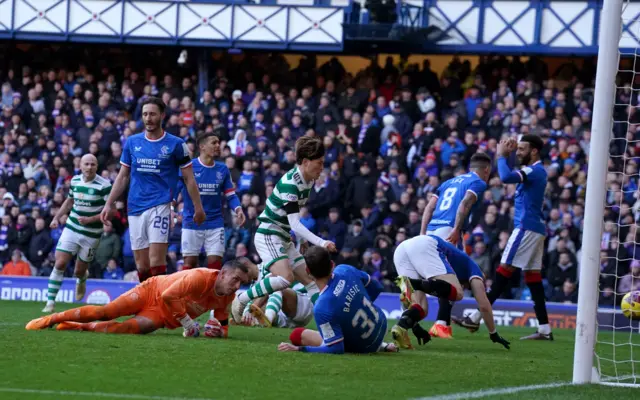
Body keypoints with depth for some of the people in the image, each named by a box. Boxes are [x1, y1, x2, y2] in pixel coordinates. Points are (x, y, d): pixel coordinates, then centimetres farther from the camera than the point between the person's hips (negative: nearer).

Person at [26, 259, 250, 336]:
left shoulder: (227, 298, -6)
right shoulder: (202, 277, -28)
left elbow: (223, 325, 10)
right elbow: (168, 296, -31)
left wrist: (217, 330, -15)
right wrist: (188, 323, -24)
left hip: (162, 316, 4)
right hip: (153, 291, -4)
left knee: (129, 328, -21)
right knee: (105, 312, -14)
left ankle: (78, 327, -4)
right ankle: (52, 319, 2)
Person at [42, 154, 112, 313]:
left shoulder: (104, 185, -14)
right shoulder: (75, 180, 3)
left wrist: (90, 219, -22)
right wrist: (57, 217, 12)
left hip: (91, 235, -3)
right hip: (71, 229, 3)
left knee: (79, 272, 6)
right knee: (60, 264, -11)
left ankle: (82, 278, 45)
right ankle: (50, 302, -5)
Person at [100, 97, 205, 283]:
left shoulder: (176, 144, 0)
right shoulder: (132, 142, 10)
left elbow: (189, 178, 4)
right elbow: (123, 176, 17)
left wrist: (198, 207, 0)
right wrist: (109, 204, 11)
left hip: (160, 206, -4)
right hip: (135, 209, 4)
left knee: (156, 262, -16)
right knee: (142, 266, 3)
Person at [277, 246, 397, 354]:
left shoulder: (322, 308, -37)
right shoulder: (345, 270, -19)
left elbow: (336, 349, -30)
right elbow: (376, 288, 1)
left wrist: (299, 349, -25)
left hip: (363, 348, -6)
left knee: (297, 335, -2)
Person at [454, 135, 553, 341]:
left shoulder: (535, 171, -13)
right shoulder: (534, 170, 18)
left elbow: (506, 177, -27)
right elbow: (511, 176, 28)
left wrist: (502, 155, -12)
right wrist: (509, 153, 14)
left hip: (526, 227, -10)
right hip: (536, 228, 10)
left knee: (504, 270, -10)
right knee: (533, 276, 7)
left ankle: (476, 318, -11)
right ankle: (544, 329, 4)